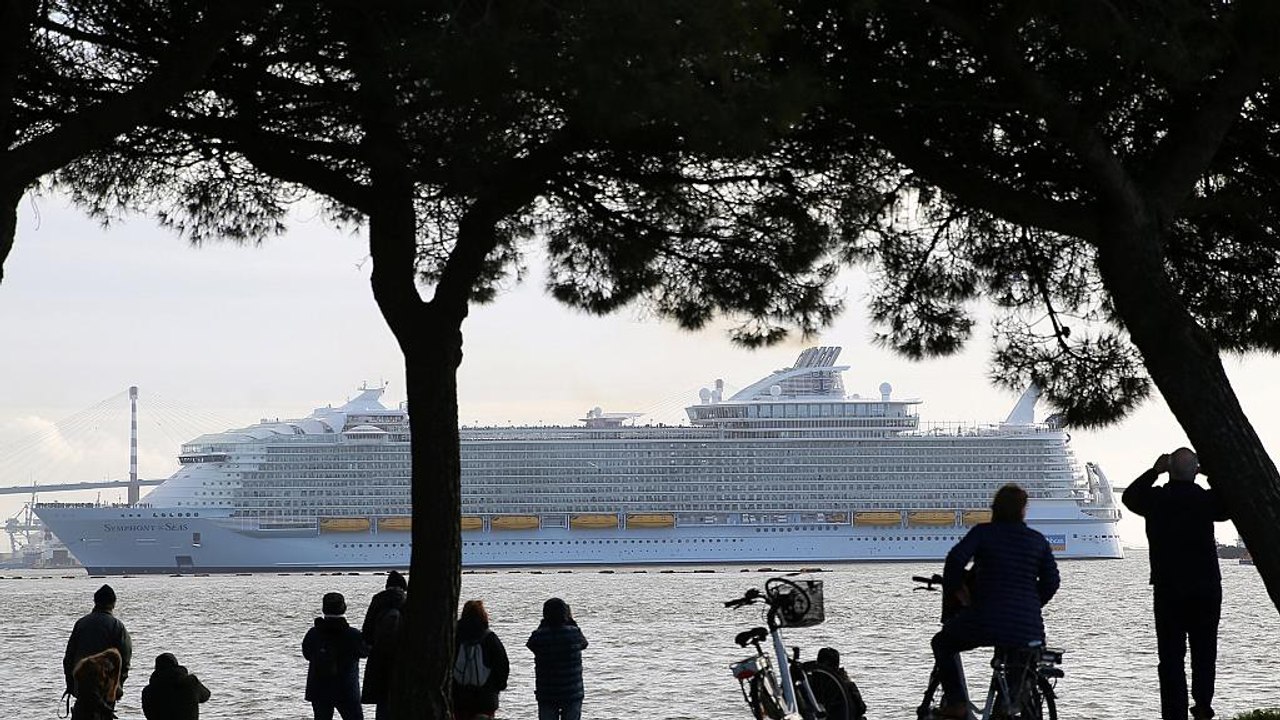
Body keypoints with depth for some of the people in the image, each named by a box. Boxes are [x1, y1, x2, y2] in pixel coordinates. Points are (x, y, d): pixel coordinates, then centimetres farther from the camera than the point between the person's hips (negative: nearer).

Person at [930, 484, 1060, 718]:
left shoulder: (983, 533, 0)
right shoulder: (1038, 540, 9)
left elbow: (956, 559, -13)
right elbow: (1051, 582, 6)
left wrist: (954, 590, 3)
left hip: (986, 620, -3)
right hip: (1028, 627, 3)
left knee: (943, 643, 23)